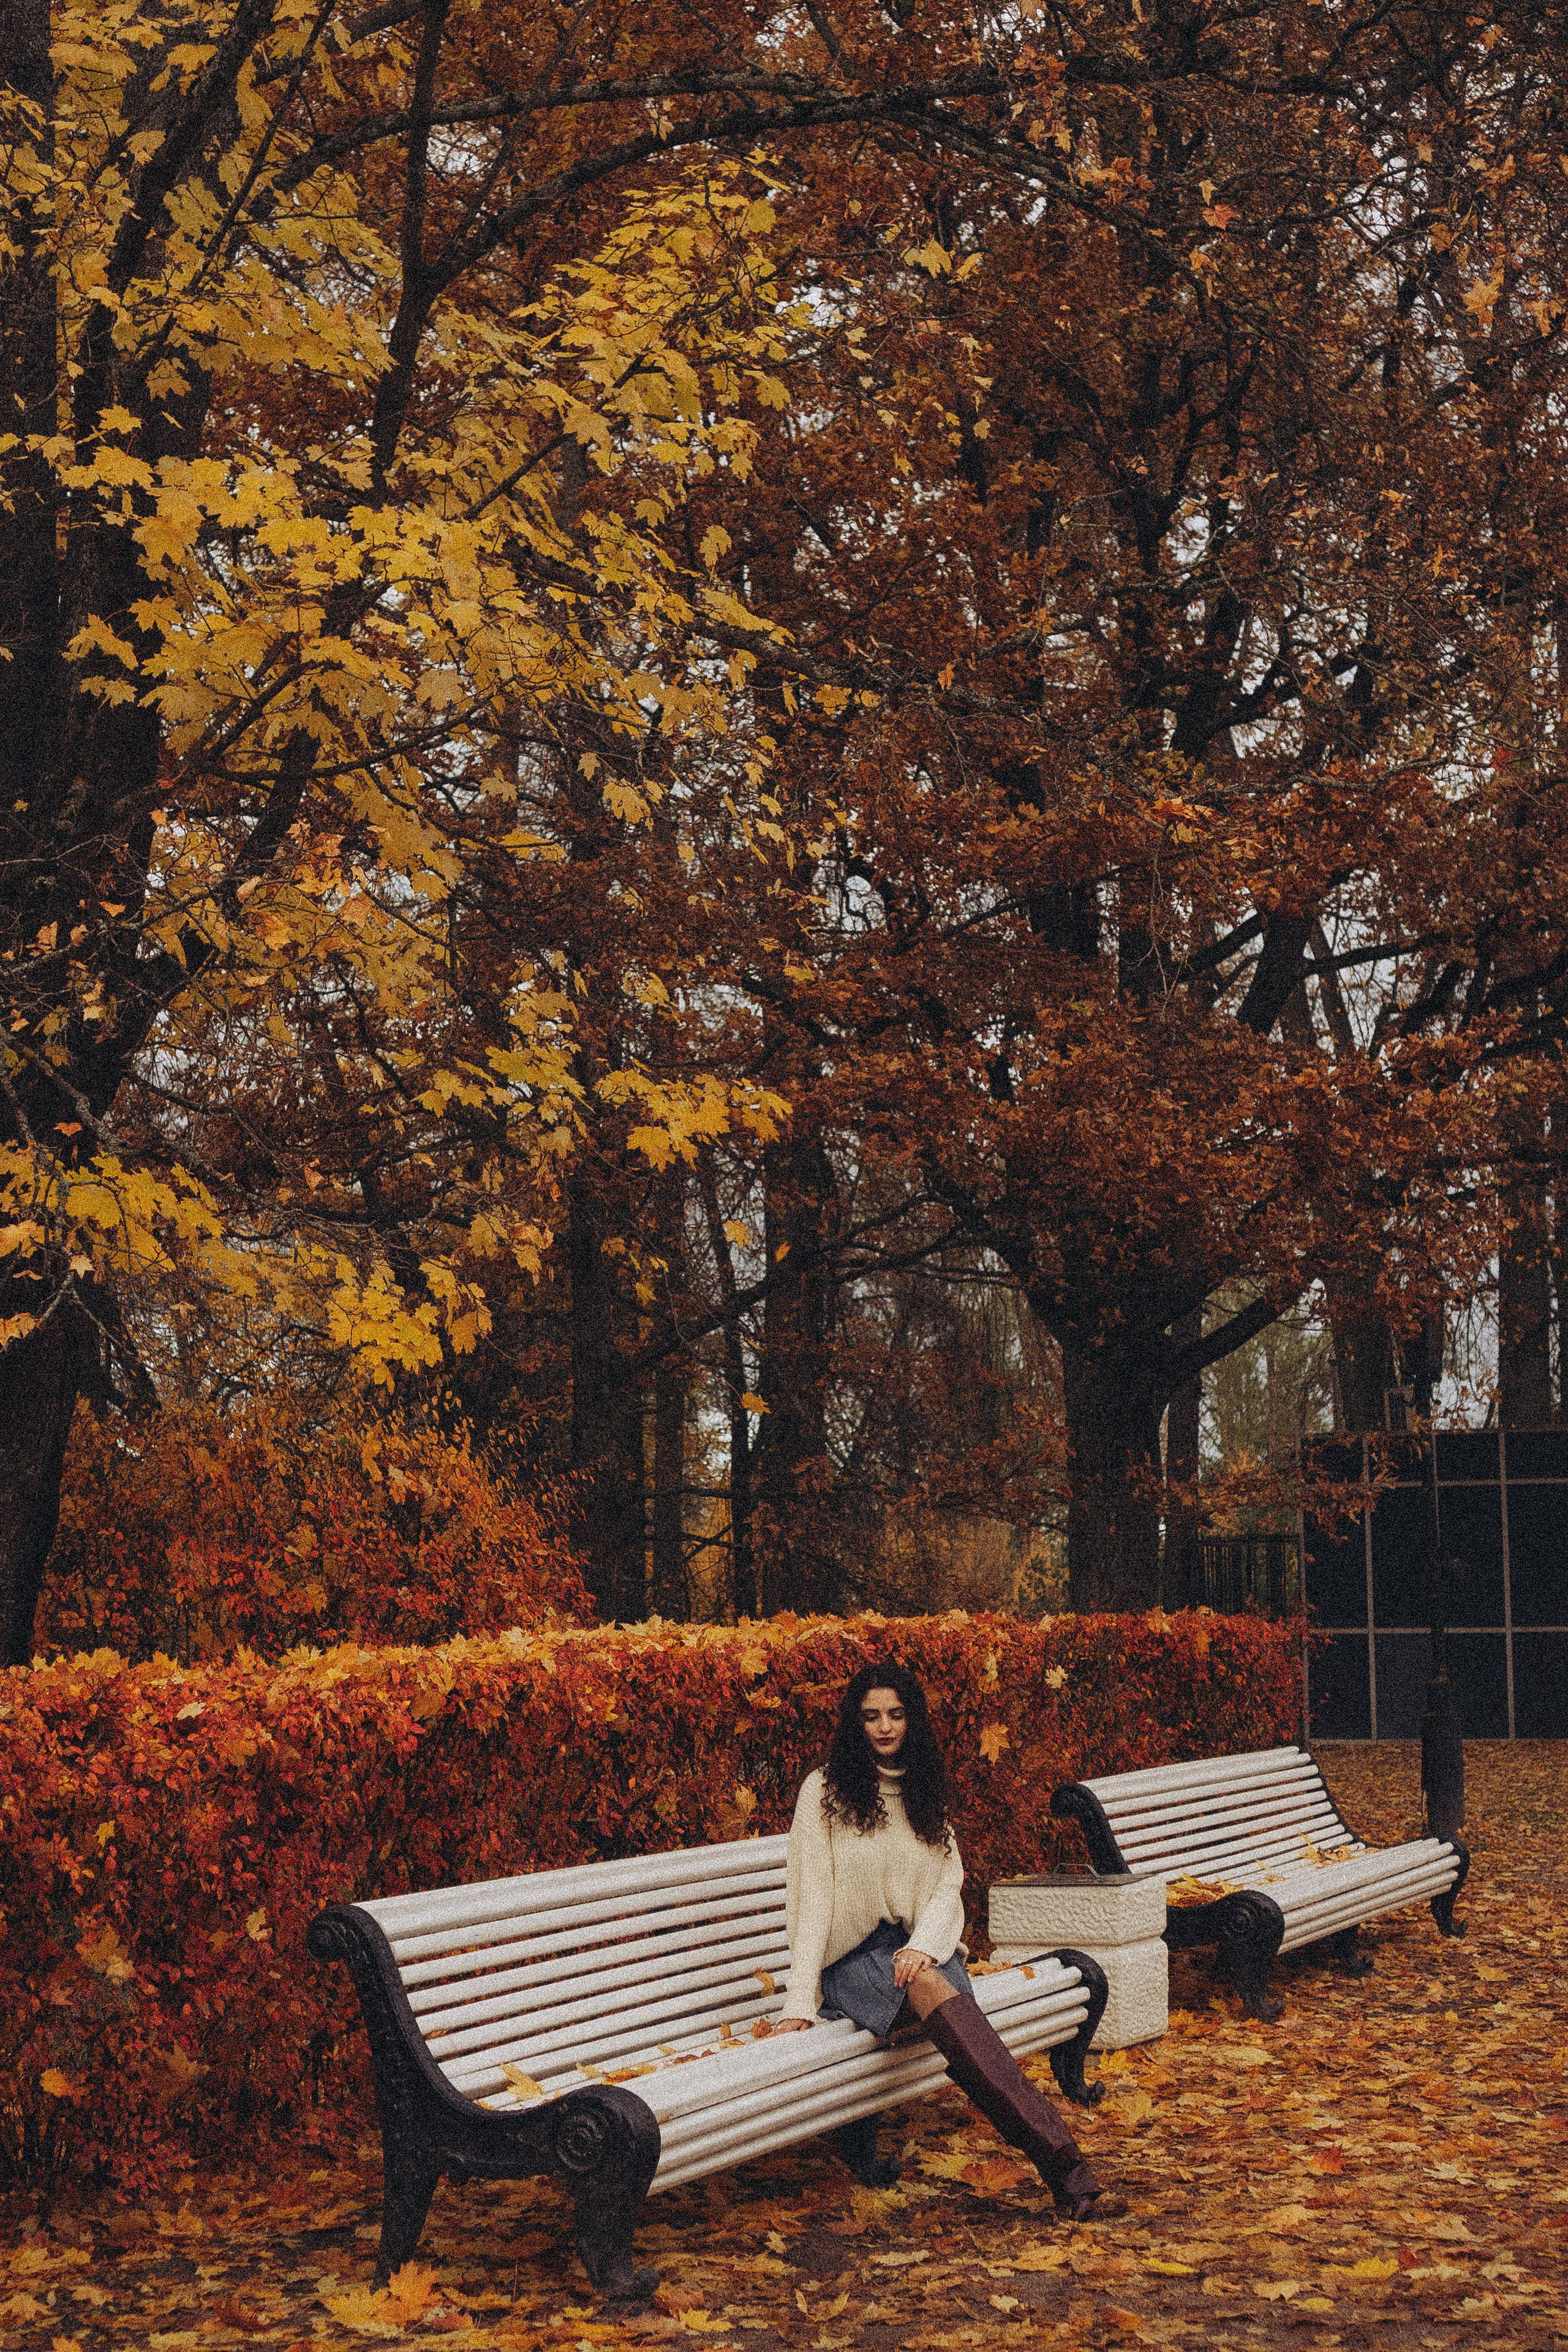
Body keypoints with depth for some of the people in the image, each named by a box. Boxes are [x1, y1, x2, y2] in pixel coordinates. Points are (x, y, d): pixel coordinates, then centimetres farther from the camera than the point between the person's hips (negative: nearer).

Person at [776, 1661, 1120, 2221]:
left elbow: (948, 1886, 6)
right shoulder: (824, 1791, 1)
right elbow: (811, 1898, -5)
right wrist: (799, 2002, -15)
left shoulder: (925, 1794, 15)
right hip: (852, 1959, -3)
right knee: (929, 1985, -36)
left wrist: (923, 1946, -16)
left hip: (921, 1948, 3)